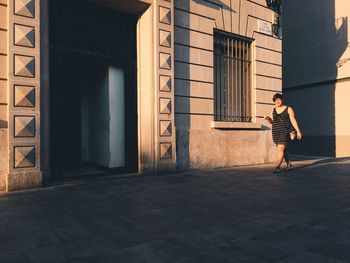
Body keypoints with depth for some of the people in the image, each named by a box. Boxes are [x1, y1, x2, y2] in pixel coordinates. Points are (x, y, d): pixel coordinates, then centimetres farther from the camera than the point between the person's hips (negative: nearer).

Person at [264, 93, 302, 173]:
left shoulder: (288, 109, -3)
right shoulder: (274, 110, 11)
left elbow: (293, 121, -5)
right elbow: (271, 122, 13)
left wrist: (298, 131, -10)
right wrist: (267, 118, -8)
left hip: (285, 132, -5)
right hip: (276, 133, 5)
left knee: (280, 149, -14)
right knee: (283, 149, 13)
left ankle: (277, 167, -15)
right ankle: (289, 164, 28)